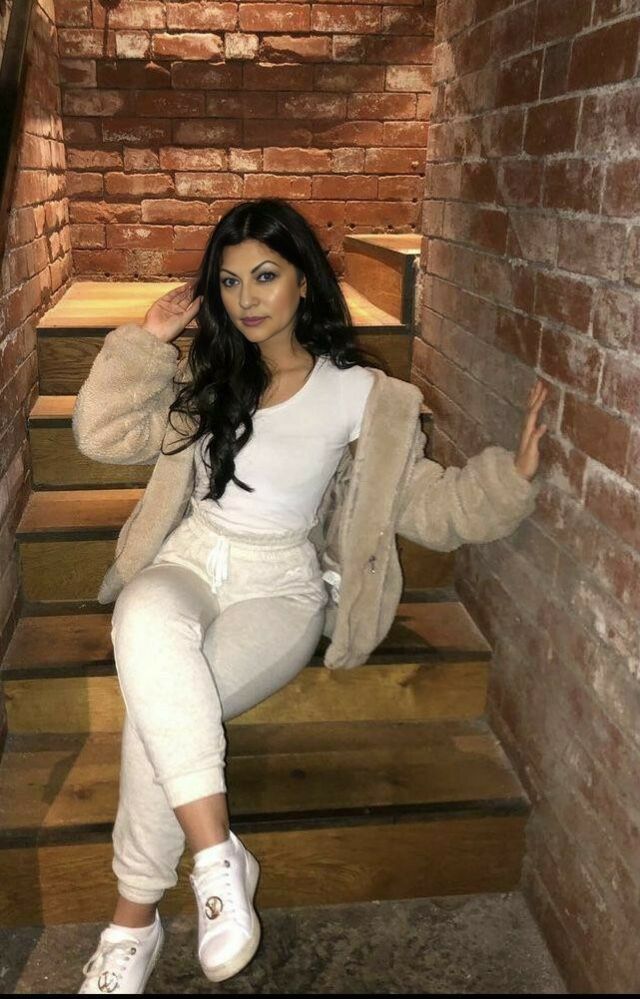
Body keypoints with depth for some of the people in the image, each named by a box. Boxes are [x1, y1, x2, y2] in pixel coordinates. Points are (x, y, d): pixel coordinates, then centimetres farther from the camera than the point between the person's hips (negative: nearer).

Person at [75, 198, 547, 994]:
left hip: (279, 586, -2)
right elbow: (102, 436, 3)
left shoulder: (355, 390, 0)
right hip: (187, 562, 3)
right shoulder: (204, 374, 8)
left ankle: (135, 920, -10)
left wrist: (511, 476, -12)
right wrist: (148, 339, -2)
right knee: (145, 624, -36)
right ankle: (218, 855, -28)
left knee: (154, 712, -29)